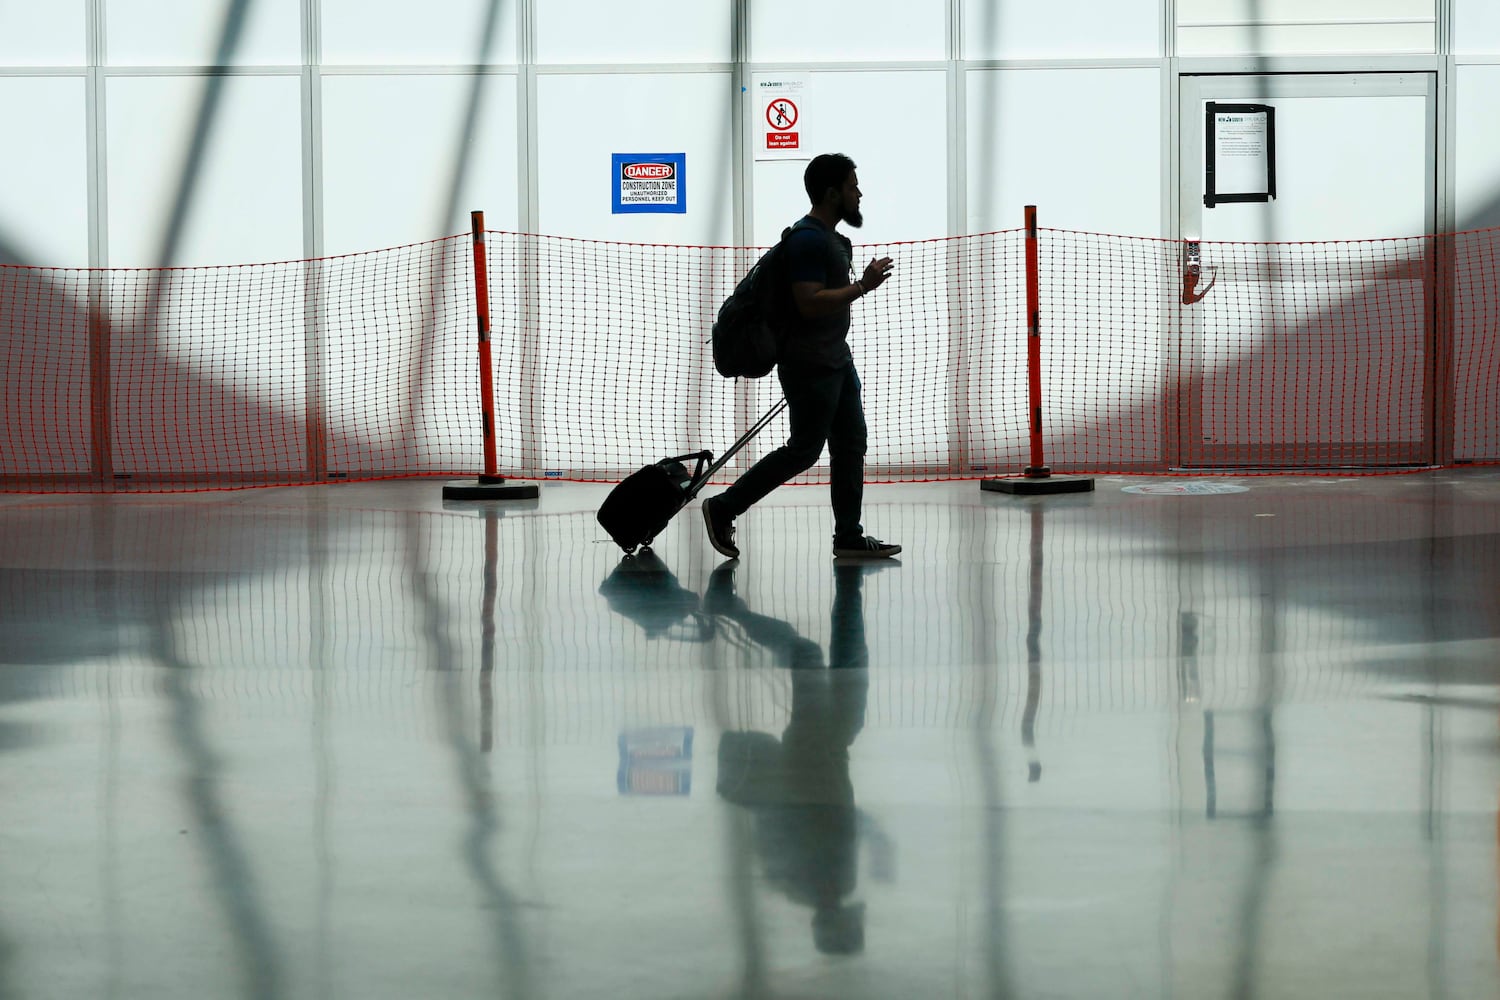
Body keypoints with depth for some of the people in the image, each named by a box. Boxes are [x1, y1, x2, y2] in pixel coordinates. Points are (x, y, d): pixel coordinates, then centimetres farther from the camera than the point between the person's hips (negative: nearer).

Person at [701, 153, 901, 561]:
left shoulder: (833, 239, 15)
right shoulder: (807, 240, -18)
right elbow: (810, 303, -27)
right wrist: (862, 287, -24)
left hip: (837, 360, 10)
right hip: (810, 364, -10)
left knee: (850, 444, 7)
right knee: (803, 450, -5)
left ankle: (848, 536, 10)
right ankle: (723, 509, 4)